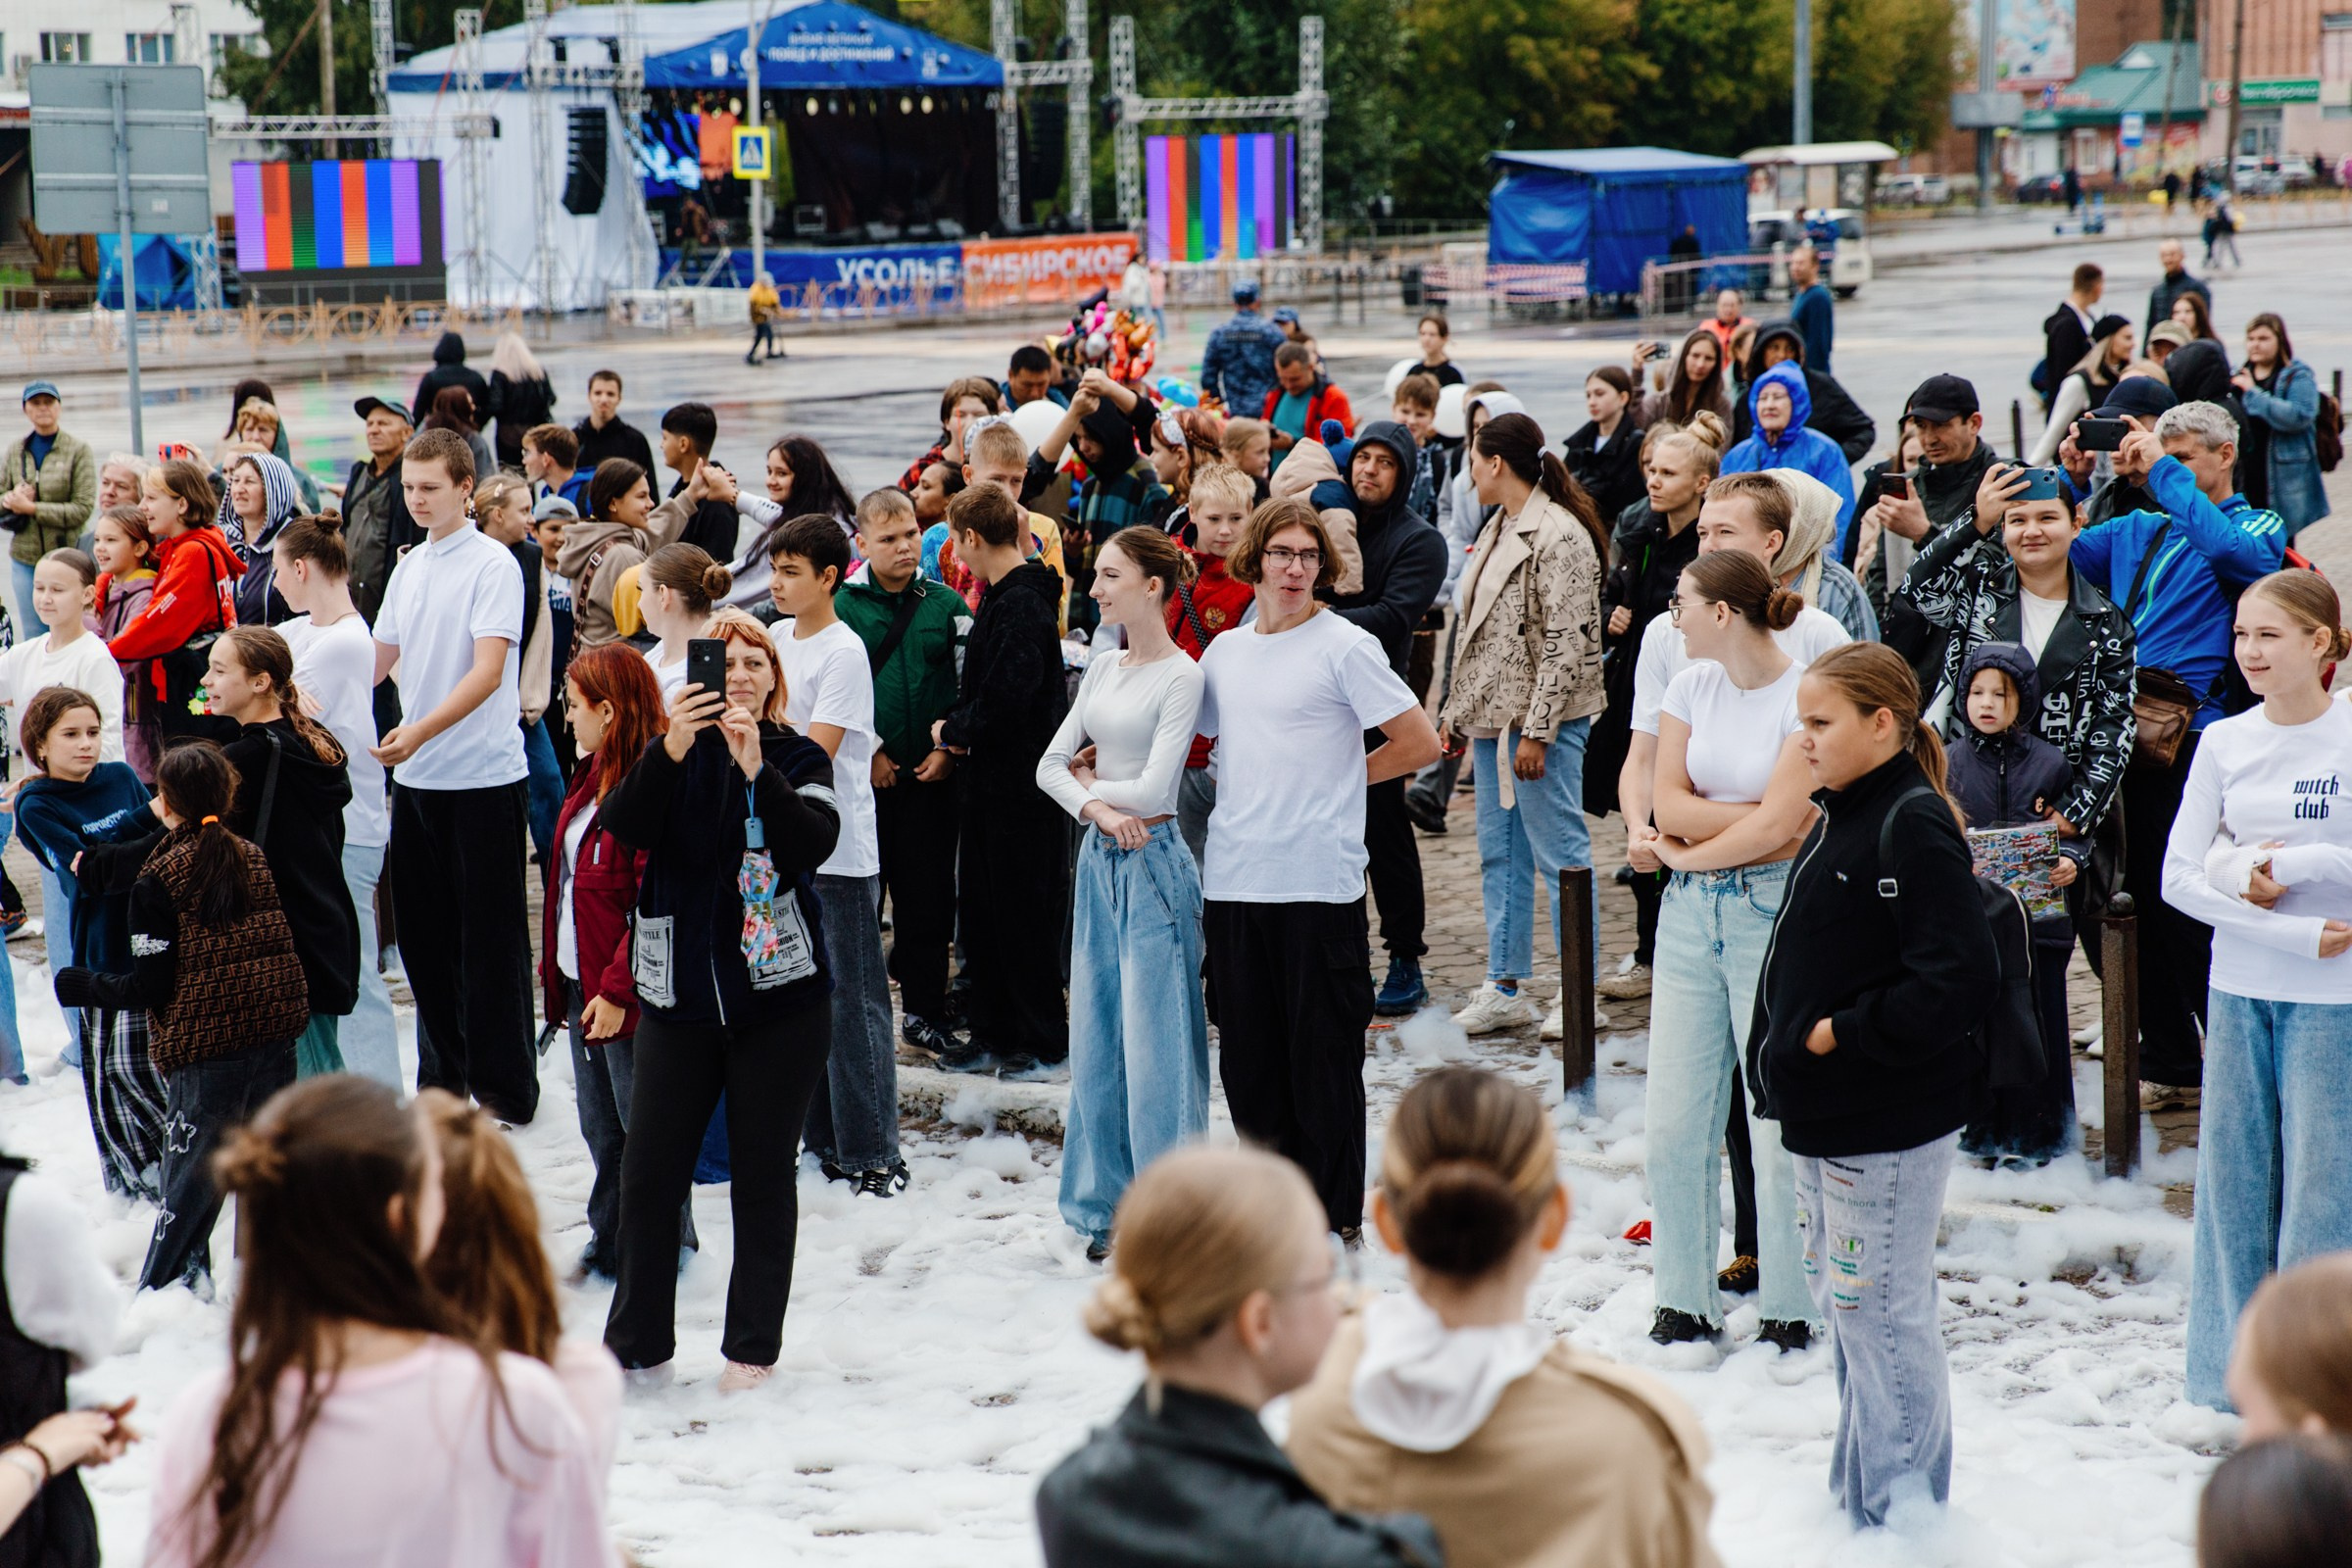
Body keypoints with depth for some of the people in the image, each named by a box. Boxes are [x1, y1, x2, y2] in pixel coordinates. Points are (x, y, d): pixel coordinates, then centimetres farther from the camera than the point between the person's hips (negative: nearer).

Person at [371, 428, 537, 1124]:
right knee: (423, 932, 12)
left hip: (483, 777, -7)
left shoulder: (494, 565, -10)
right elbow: (378, 659, 19)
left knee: (490, 939, 0)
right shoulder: (409, 568, 11)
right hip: (416, 778, 7)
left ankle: (504, 1087, 7)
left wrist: (418, 732, -30)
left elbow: (487, 673, -19)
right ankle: (443, 1076, 23)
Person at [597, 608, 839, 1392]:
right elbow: (625, 826, -15)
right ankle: (637, 1343, 15)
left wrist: (757, 770, -30)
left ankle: (753, 1347, 17)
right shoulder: (673, 754, 4)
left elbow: (810, 846, -17)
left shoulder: (800, 759, 1)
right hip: (679, 996, 1)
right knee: (649, 1172, 2)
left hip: (780, 999, -1)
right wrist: (668, 751, -31)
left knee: (764, 1175, 6)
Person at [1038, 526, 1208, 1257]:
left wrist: (1093, 781, -1)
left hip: (1153, 865, -7)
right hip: (1098, 861, 8)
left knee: (1155, 1045, -4)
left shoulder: (1181, 677, -11)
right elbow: (1051, 765, 6)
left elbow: (1155, 787, -17)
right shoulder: (1102, 669, 11)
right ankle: (1112, 1209, 20)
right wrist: (1097, 808, -13)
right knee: (1096, 1039, 10)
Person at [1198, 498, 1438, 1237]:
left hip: (1319, 884, -5)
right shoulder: (1223, 652, 14)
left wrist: (1343, 774, 0)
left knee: (1323, 1057, 1)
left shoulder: (1344, 646, -4)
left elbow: (1419, 742, -5)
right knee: (1248, 1058, 10)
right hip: (1233, 879, 6)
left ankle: (1335, 1218, 9)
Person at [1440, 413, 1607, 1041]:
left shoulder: (1560, 536, -14)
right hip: (1493, 717, 10)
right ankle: (1505, 987, 18)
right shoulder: (1498, 529, 15)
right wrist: (1457, 711, 15)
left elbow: (1567, 644, -18)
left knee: (1560, 853, -4)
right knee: (1499, 853, 12)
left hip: (1541, 719, -9)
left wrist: (1537, 731, -20)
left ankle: (1578, 994, 2)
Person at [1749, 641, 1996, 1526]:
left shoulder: (1914, 826, -17)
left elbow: (1958, 979, -25)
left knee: (1880, 1311, -4)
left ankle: (1902, 1510, 7)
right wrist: (1784, 1056, 11)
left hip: (1889, 1126, -10)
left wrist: (1843, 1037, -20)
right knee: (1840, 1302, 18)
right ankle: (1858, 1494, 30)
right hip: (1825, 1117, 10)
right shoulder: (1838, 819, 12)